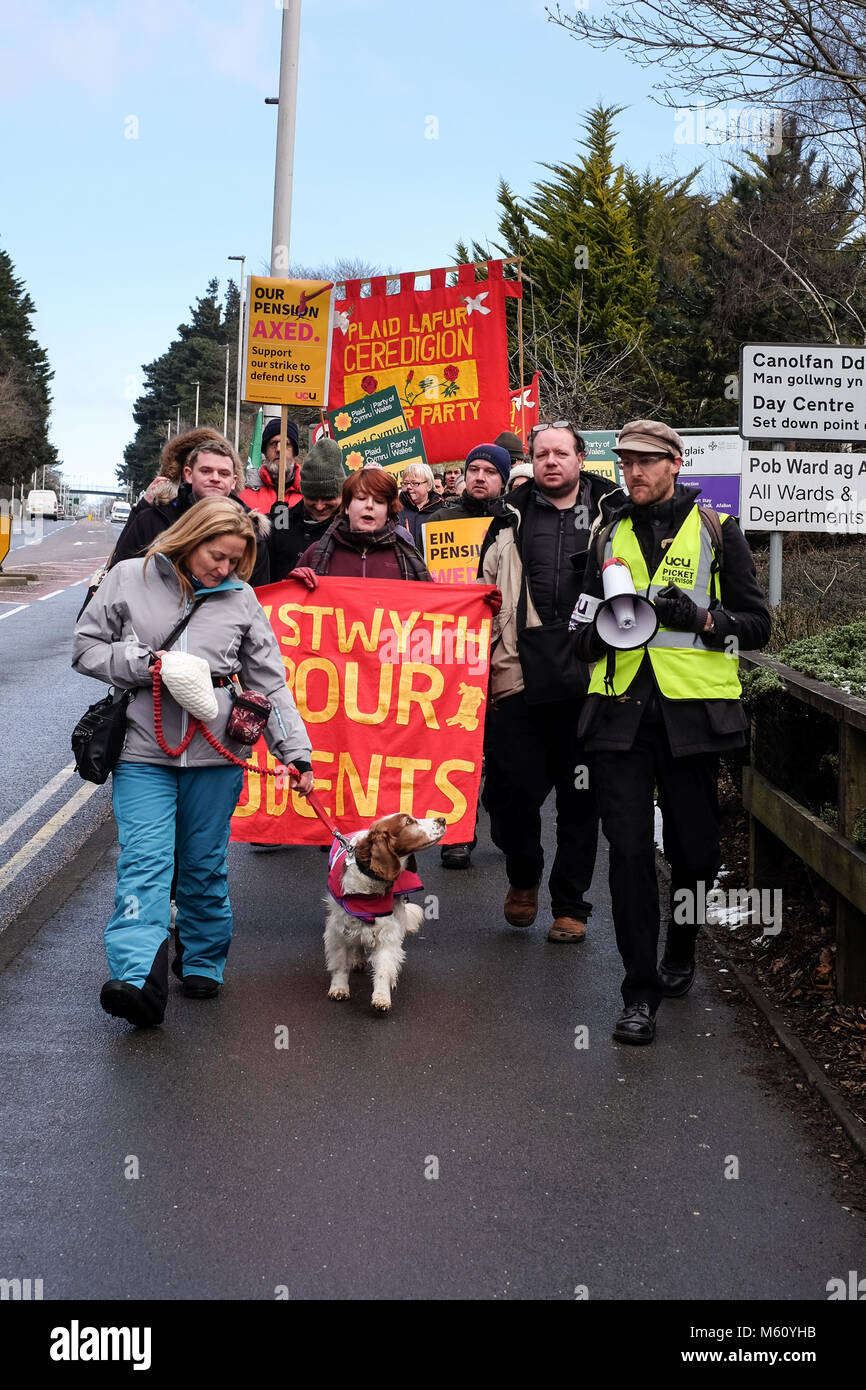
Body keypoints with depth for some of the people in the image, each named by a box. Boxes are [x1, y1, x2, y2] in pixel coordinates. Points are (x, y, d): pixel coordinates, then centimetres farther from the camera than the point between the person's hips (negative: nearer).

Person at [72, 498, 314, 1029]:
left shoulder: (242, 598, 6)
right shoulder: (130, 579, 2)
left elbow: (270, 681, 8)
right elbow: (86, 648, 6)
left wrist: (295, 751, 1)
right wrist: (141, 664, -11)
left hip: (215, 756, 2)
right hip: (143, 752, -2)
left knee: (206, 865, 10)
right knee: (145, 862, -12)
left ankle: (203, 963, 27)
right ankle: (138, 979, -22)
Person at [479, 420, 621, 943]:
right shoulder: (512, 522, 12)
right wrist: (487, 669, 8)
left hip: (589, 680, -1)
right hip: (521, 680, 1)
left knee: (581, 796, 5)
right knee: (513, 790, 1)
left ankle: (571, 905, 17)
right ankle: (523, 876, 29)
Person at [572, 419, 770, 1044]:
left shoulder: (717, 531, 5)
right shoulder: (610, 536, 15)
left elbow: (757, 624, 4)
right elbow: (585, 639, 20)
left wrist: (702, 618, -15)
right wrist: (601, 628, -4)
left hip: (692, 711, -2)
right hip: (621, 710, 2)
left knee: (693, 847, 7)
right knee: (629, 849, -5)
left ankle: (681, 954, 33)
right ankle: (641, 991, 0)